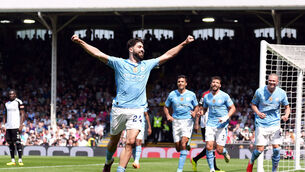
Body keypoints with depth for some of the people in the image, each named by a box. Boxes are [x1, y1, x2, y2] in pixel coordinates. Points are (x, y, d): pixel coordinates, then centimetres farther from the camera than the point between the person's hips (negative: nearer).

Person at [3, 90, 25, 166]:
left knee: (17, 142, -10)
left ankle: (20, 160, -8)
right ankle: (13, 160, 10)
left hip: (16, 126, -6)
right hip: (8, 127, 7)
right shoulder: (7, 104, 15)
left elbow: (22, 114, -6)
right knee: (10, 142, 6)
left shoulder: (18, 102, -4)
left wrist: (21, 124, -14)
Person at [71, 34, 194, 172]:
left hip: (137, 110, 1)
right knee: (114, 141, 12)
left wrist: (184, 43, 20)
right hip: (119, 109, -1)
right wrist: (80, 42, -9)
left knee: (130, 142, -14)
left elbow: (168, 55, 22)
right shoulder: (119, 63, 6)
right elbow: (97, 53, 0)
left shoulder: (147, 65, 16)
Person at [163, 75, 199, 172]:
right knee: (178, 148, -1)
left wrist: (194, 113, -7)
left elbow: (196, 107, 15)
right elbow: (166, 107, 15)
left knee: (183, 144, -20)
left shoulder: (191, 95, 3)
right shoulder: (172, 94, 6)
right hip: (176, 121, 2)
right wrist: (168, 115, -3)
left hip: (188, 121, -2)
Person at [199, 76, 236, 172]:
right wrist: (201, 113, -2)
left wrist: (226, 117, -16)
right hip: (210, 124, 3)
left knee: (219, 150, -5)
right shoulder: (206, 97, 7)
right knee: (209, 147, -13)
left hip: (222, 125, -3)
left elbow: (233, 108, 1)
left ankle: (225, 152, 33)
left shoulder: (224, 96, -4)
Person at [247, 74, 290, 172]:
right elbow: (253, 104, 4)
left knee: (276, 148, -7)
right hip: (261, 124, -2)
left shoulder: (282, 93, -2)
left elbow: (287, 107, 10)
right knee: (260, 149, -6)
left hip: (275, 124, 2)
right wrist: (258, 113, -16)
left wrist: (286, 115, -12)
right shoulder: (260, 91, -7)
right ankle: (251, 162, 25)